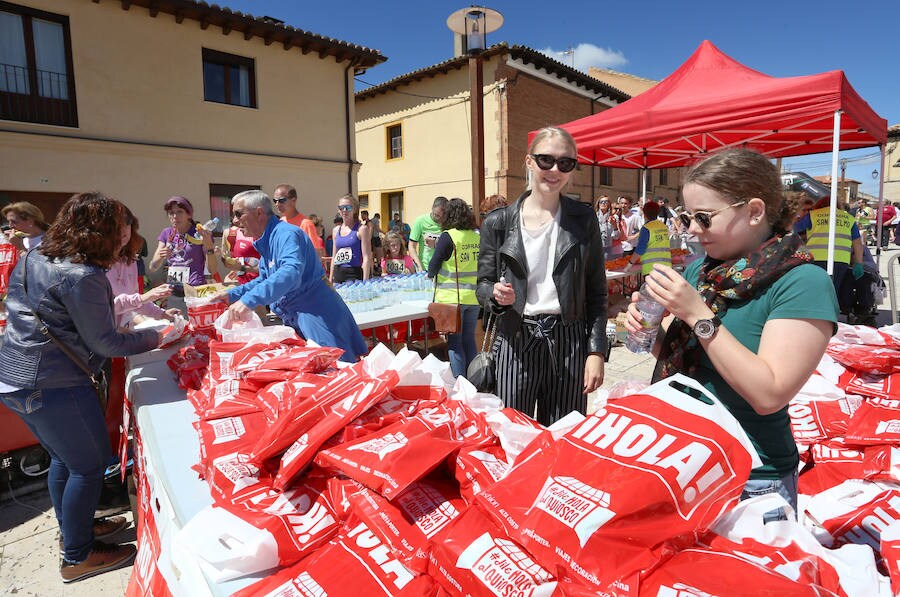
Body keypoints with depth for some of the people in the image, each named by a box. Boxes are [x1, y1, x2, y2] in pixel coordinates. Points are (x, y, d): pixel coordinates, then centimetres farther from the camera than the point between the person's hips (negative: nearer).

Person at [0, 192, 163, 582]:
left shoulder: (35, 255, 6)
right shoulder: (82, 277, -24)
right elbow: (104, 343, -18)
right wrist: (156, 337, -7)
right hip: (51, 385, -10)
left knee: (64, 458, 24)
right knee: (90, 464, 5)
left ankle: (74, 527, 43)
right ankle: (78, 557, 21)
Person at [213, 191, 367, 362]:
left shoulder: (286, 233, -16)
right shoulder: (265, 243, 17)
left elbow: (291, 273, -34)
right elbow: (265, 280, 28)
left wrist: (249, 300, -39)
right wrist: (232, 295, 16)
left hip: (320, 320, -10)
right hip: (297, 322, 10)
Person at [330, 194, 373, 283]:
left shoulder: (361, 229, -3)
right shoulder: (336, 230, 13)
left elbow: (366, 258, -8)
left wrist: (365, 282, -15)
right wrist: (330, 280, 14)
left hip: (355, 275, -5)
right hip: (338, 275, 5)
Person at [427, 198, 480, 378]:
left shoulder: (448, 236, -11)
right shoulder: (478, 236, 3)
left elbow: (433, 266, -6)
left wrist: (430, 273, 14)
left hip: (453, 297, -5)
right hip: (474, 297, 5)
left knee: (454, 341, 3)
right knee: (469, 339, 15)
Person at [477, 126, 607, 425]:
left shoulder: (584, 219, 3)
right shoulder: (498, 222, 0)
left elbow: (596, 292, 4)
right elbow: (483, 284, 6)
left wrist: (596, 351, -3)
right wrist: (497, 295, -16)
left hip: (569, 343, 1)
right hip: (516, 342, 0)